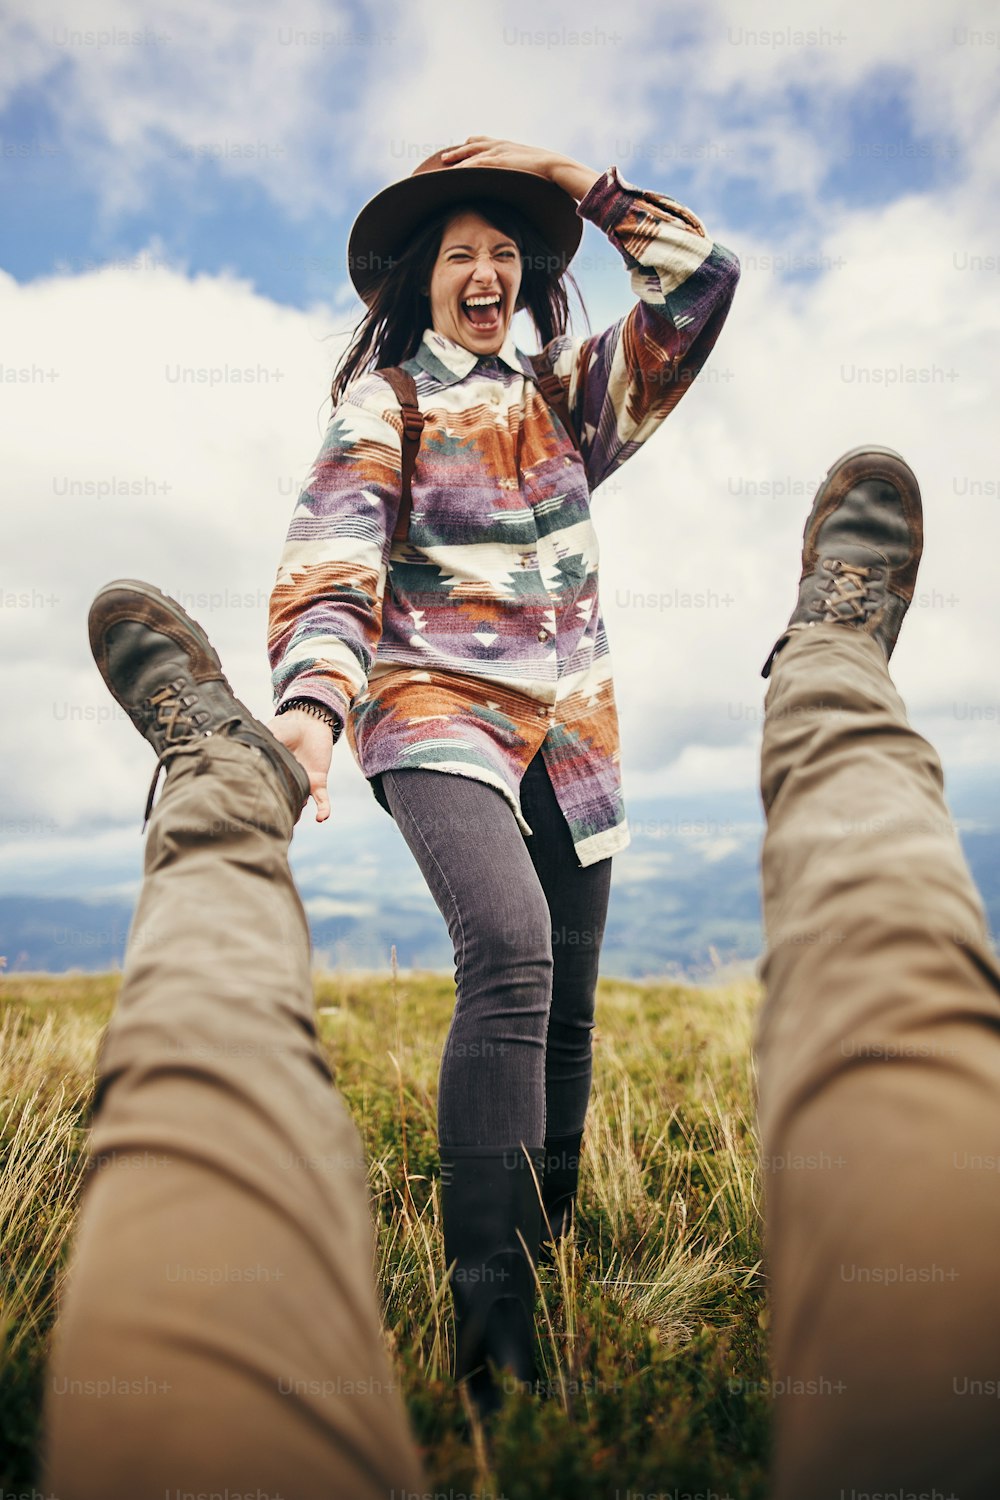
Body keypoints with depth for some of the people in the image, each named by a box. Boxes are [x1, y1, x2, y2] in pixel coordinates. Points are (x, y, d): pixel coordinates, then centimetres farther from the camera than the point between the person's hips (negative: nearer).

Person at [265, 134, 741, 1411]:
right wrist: (312, 697, -30)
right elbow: (330, 560, -12)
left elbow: (703, 280, 13)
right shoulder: (382, 404, 4)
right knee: (508, 951, -29)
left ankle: (544, 1258, 22)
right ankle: (491, 1335, -24)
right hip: (438, 708, -5)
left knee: (565, 1011, 5)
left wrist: (578, 183, 10)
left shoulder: (571, 389, 17)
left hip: (571, 724, 5)